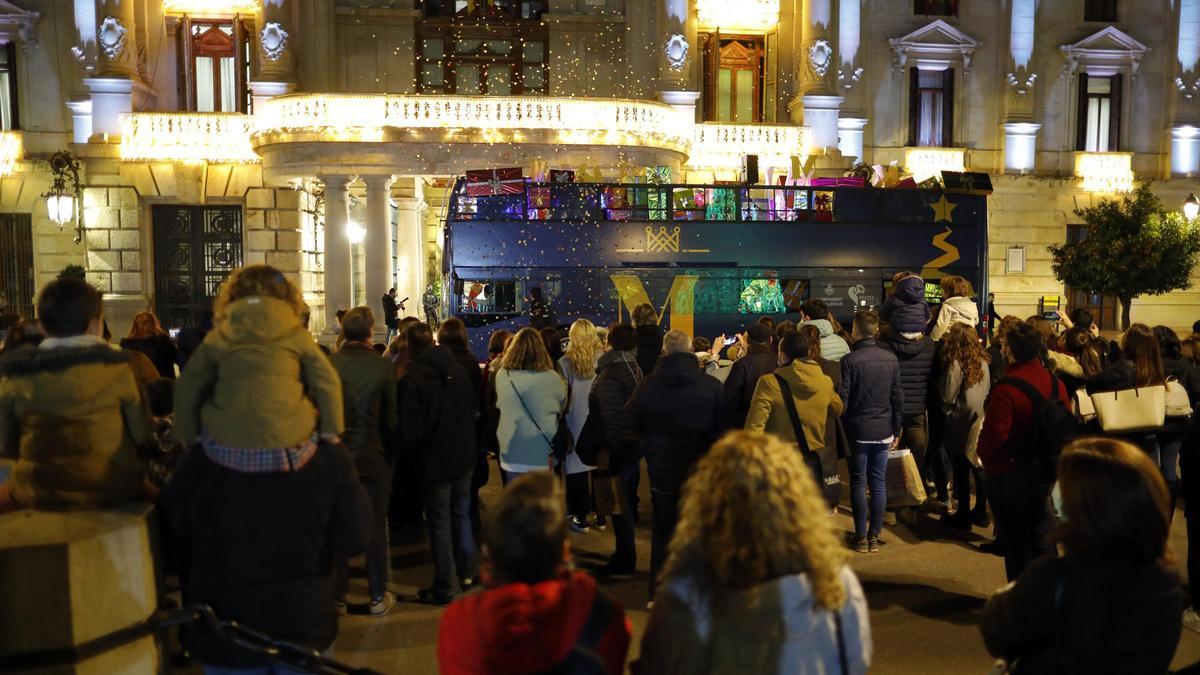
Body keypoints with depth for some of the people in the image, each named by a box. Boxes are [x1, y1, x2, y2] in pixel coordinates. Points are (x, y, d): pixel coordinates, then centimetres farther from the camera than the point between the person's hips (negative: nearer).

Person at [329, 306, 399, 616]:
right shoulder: (383, 367, -12)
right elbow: (392, 418, -7)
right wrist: (393, 453, 7)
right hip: (373, 455, -1)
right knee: (375, 526, 9)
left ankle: (337, 595, 21)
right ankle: (378, 596, 17)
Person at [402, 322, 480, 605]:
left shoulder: (413, 379, -20)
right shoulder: (458, 370, -3)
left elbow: (411, 430, -19)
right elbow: (474, 410, 6)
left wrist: (416, 454, 0)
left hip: (435, 462, -5)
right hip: (464, 456, 6)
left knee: (440, 525, 5)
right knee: (462, 516, 21)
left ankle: (445, 588, 13)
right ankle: (466, 573, 34)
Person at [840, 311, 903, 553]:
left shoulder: (850, 360, -12)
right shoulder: (891, 359, 1)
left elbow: (842, 398, -11)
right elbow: (898, 397, 5)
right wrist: (896, 431, 13)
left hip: (858, 430, -3)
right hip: (883, 430, 3)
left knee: (858, 483, 5)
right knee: (878, 482, 9)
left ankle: (861, 537, 7)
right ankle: (874, 536, 14)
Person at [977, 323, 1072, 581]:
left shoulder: (1005, 388, -25)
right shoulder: (1055, 382, -3)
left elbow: (994, 433, -24)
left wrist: (984, 456, -3)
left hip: (1008, 473, -6)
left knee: (1014, 540, 7)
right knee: (1040, 535, 19)